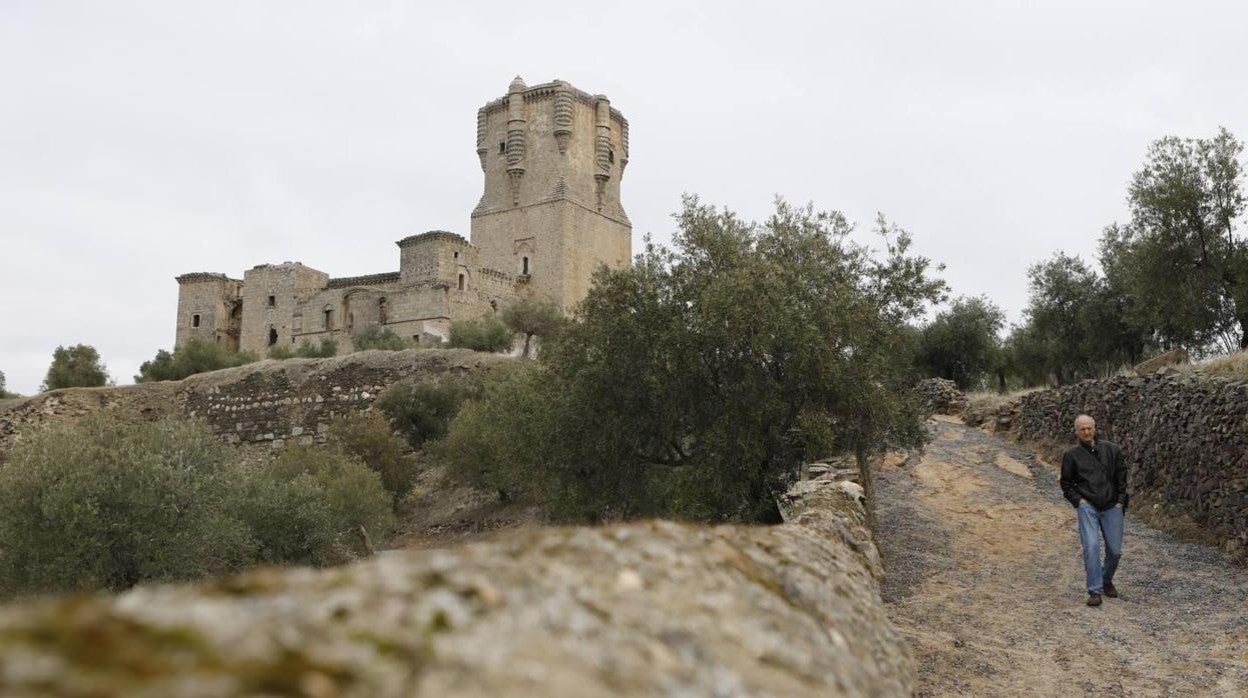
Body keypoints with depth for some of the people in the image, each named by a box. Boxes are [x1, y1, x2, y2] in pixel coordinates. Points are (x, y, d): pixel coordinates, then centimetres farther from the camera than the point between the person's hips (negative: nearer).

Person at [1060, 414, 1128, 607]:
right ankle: (1094, 590, -11)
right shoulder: (1072, 455, 1)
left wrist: (1120, 500, 3)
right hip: (1088, 506, -2)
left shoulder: (1112, 450, 4)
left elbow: (1122, 475, 10)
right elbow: (1066, 483, 10)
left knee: (1115, 550, 4)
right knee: (1091, 546, -17)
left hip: (1112, 506, 2)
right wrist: (1077, 500, -4)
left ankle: (1107, 581, 32)